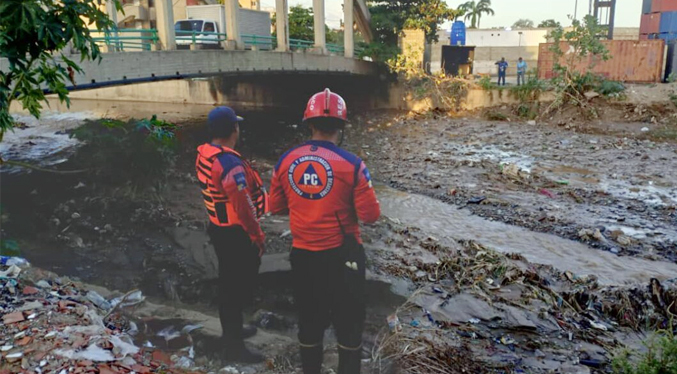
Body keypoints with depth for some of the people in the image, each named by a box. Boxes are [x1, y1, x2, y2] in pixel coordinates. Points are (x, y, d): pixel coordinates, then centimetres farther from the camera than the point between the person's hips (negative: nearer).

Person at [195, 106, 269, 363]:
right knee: (240, 287, 3)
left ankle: (231, 331, 41)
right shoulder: (231, 164, -26)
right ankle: (234, 346, 15)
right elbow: (243, 207, -23)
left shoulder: (203, 154, 2)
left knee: (228, 282, 23)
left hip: (218, 228, 9)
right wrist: (257, 237, -12)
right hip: (237, 234, -9)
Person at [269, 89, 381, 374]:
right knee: (349, 321, 14)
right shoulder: (351, 164, -15)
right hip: (342, 254, -4)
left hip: (303, 255, 4)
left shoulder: (286, 161, -4)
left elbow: (276, 208, 6)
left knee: (309, 320, 21)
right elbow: (370, 215, -13)